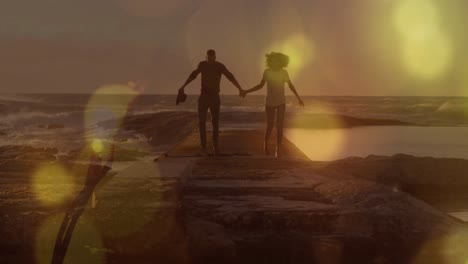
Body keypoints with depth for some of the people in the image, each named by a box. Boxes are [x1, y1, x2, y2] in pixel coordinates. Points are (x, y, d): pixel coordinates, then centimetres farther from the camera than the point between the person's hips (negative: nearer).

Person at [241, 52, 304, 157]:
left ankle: (278, 150, -5)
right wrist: (247, 91, -2)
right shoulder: (267, 72, -7)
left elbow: (291, 86, 7)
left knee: (279, 126, -11)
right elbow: (260, 85, 4)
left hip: (281, 102, 0)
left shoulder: (284, 72, -6)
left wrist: (299, 98, 5)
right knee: (270, 127, 0)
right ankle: (266, 143, 30)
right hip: (270, 102, 0)